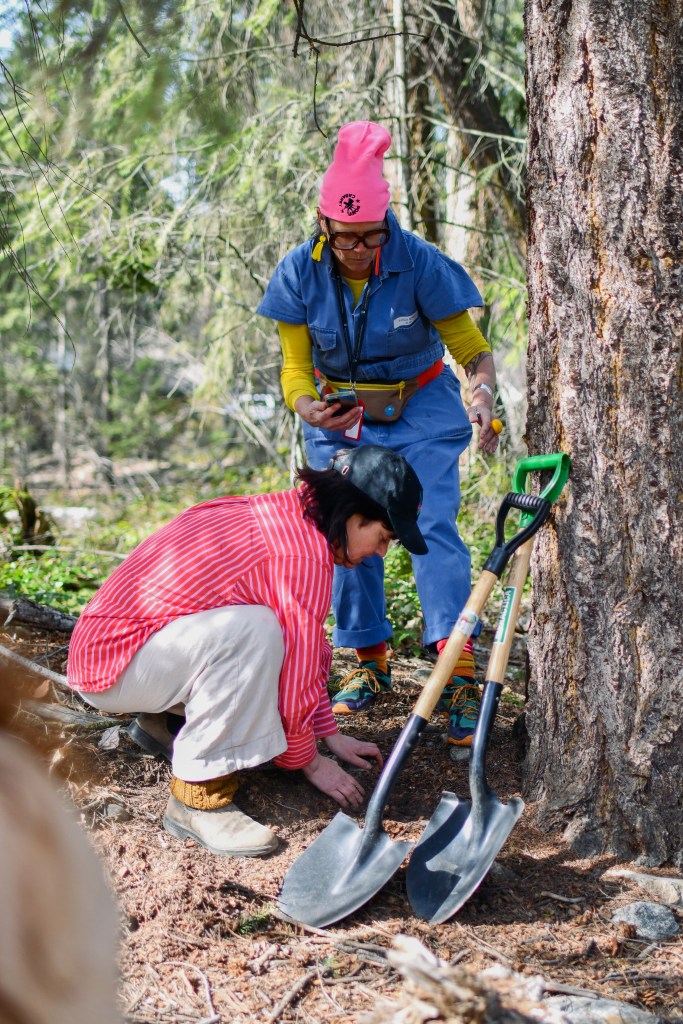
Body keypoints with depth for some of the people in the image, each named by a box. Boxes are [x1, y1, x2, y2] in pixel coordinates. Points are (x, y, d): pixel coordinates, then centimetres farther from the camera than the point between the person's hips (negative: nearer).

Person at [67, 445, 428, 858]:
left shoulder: (282, 515, 9)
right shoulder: (304, 557, -22)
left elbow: (307, 654, 17)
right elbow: (295, 681, -17)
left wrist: (331, 736, 18)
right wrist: (309, 761, 0)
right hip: (110, 667, -10)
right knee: (255, 631, -30)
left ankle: (163, 720, 15)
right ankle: (198, 798, -21)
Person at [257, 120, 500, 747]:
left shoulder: (419, 264, -22)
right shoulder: (301, 272, -15)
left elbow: (471, 345, -14)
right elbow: (297, 368, -8)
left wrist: (483, 389, -36)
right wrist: (308, 410, -30)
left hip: (421, 410, -3)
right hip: (339, 413, 3)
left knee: (432, 526, -17)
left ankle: (458, 672, -20)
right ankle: (370, 664, 17)